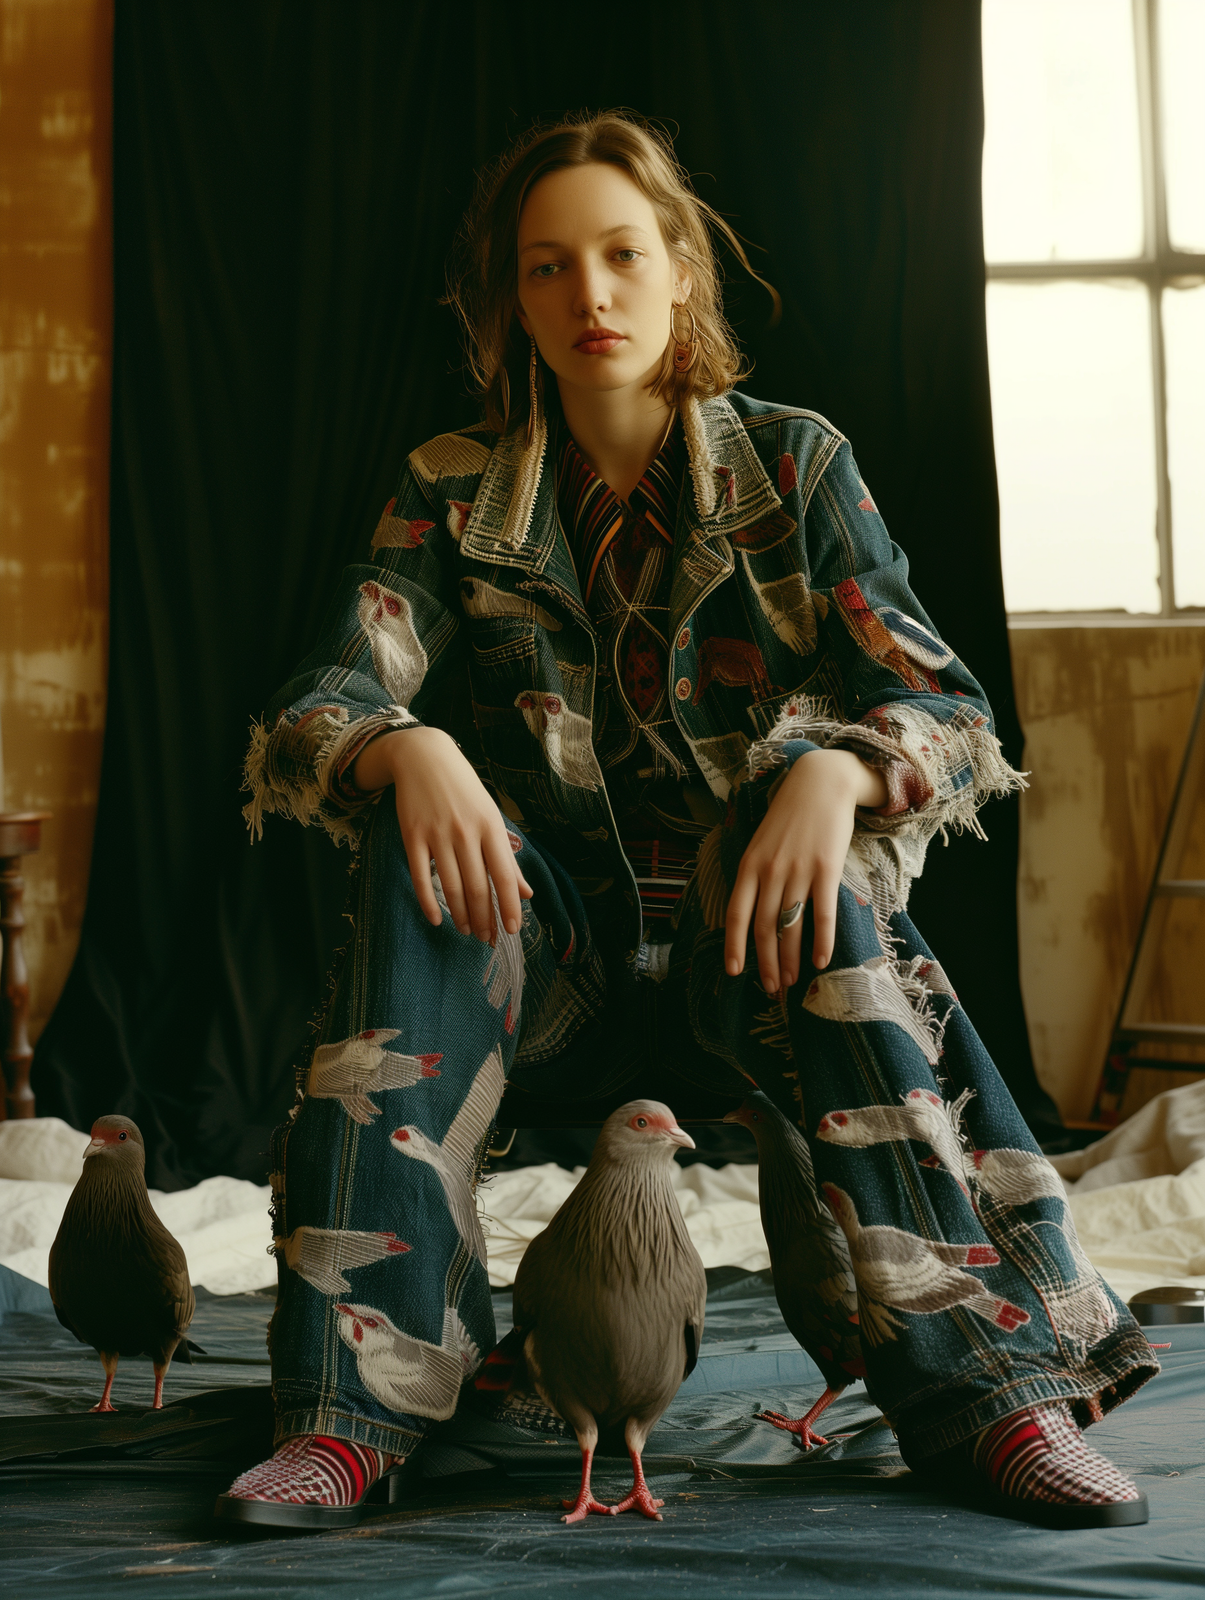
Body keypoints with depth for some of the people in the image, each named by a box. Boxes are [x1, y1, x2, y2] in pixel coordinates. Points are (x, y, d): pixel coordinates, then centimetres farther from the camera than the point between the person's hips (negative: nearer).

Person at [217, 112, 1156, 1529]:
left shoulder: (794, 465, 3)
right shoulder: (454, 493, 5)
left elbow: (941, 702, -6)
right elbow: (320, 705, -7)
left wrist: (834, 771, -31)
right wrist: (407, 748, -33)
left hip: (749, 943, 0)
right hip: (547, 960, 1)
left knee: (839, 919, -35)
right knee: (425, 853, -31)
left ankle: (986, 1383, -37)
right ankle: (353, 1398, -35)